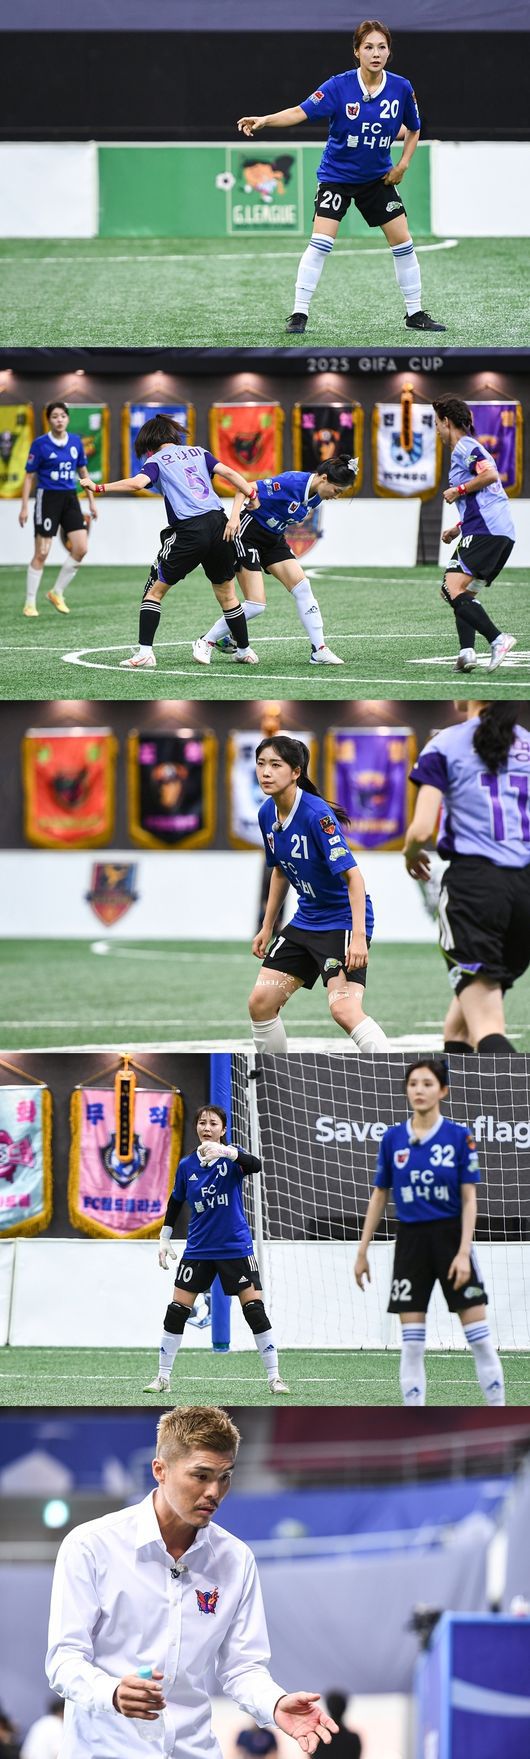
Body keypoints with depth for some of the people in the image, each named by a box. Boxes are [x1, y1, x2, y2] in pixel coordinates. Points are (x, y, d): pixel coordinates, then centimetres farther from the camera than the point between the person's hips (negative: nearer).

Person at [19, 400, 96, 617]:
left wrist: (91, 502, 14)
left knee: (81, 549, -5)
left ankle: (57, 593, 12)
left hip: (70, 498, 5)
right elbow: (29, 476, -4)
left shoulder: (76, 442, 5)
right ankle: (30, 603, 5)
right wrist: (25, 507, -8)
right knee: (41, 553, -5)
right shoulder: (40, 444, -8)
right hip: (47, 498, -5)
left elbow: (83, 473, 16)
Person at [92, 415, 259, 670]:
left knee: (155, 590, 7)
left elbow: (137, 483, -11)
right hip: (219, 523, 4)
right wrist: (252, 493, 3)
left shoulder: (156, 460, 7)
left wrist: (99, 488, -6)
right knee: (226, 590, 20)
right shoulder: (198, 452, 20)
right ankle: (245, 650, 26)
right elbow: (227, 472, 8)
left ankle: (145, 652, -3)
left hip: (188, 530, -4)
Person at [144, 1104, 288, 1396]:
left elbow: (254, 1165, -29)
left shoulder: (231, 1155, -6)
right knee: (177, 1311, -2)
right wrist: (164, 1239, 11)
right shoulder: (186, 1166, 3)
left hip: (235, 1247, -3)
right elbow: (175, 1203, 15)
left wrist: (225, 1151, -46)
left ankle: (274, 1377, 0)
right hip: (198, 1249, 3)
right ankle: (162, 1377, 8)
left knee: (254, 1309, -8)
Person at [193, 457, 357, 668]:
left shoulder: (316, 495, -2)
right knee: (255, 605, -12)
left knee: (302, 587, -4)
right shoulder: (291, 482, -27)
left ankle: (319, 650, 1)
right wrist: (234, 516, -39)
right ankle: (206, 643, 2)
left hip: (274, 539, 8)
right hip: (248, 535, -8)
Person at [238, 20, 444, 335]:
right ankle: (299, 315, -9)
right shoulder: (340, 86, -19)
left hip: (378, 178, 3)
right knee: (321, 243, -16)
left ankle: (415, 313, 18)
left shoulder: (401, 88, -10)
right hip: (337, 176, -3)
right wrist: (264, 120, -43)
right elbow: (301, 112, -28)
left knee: (402, 241, 3)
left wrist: (403, 165, -4)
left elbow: (414, 129, 7)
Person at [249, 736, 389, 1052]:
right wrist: (267, 927, 20)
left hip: (344, 919, -8)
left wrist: (359, 936, -32)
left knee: (344, 1008, -25)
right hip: (307, 919, 8)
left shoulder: (317, 815, -23)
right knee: (261, 1002, 6)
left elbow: (353, 875, -25)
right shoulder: (267, 814, 1)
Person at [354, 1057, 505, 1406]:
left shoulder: (459, 1137, -4)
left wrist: (464, 1252, -14)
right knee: (412, 1343, 1)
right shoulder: (393, 1139, 3)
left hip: (451, 1236, -2)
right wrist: (363, 1251, 10)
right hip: (411, 1240, 2)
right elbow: (379, 1196, 11)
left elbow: (469, 1199, -5)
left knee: (480, 1337, -3)